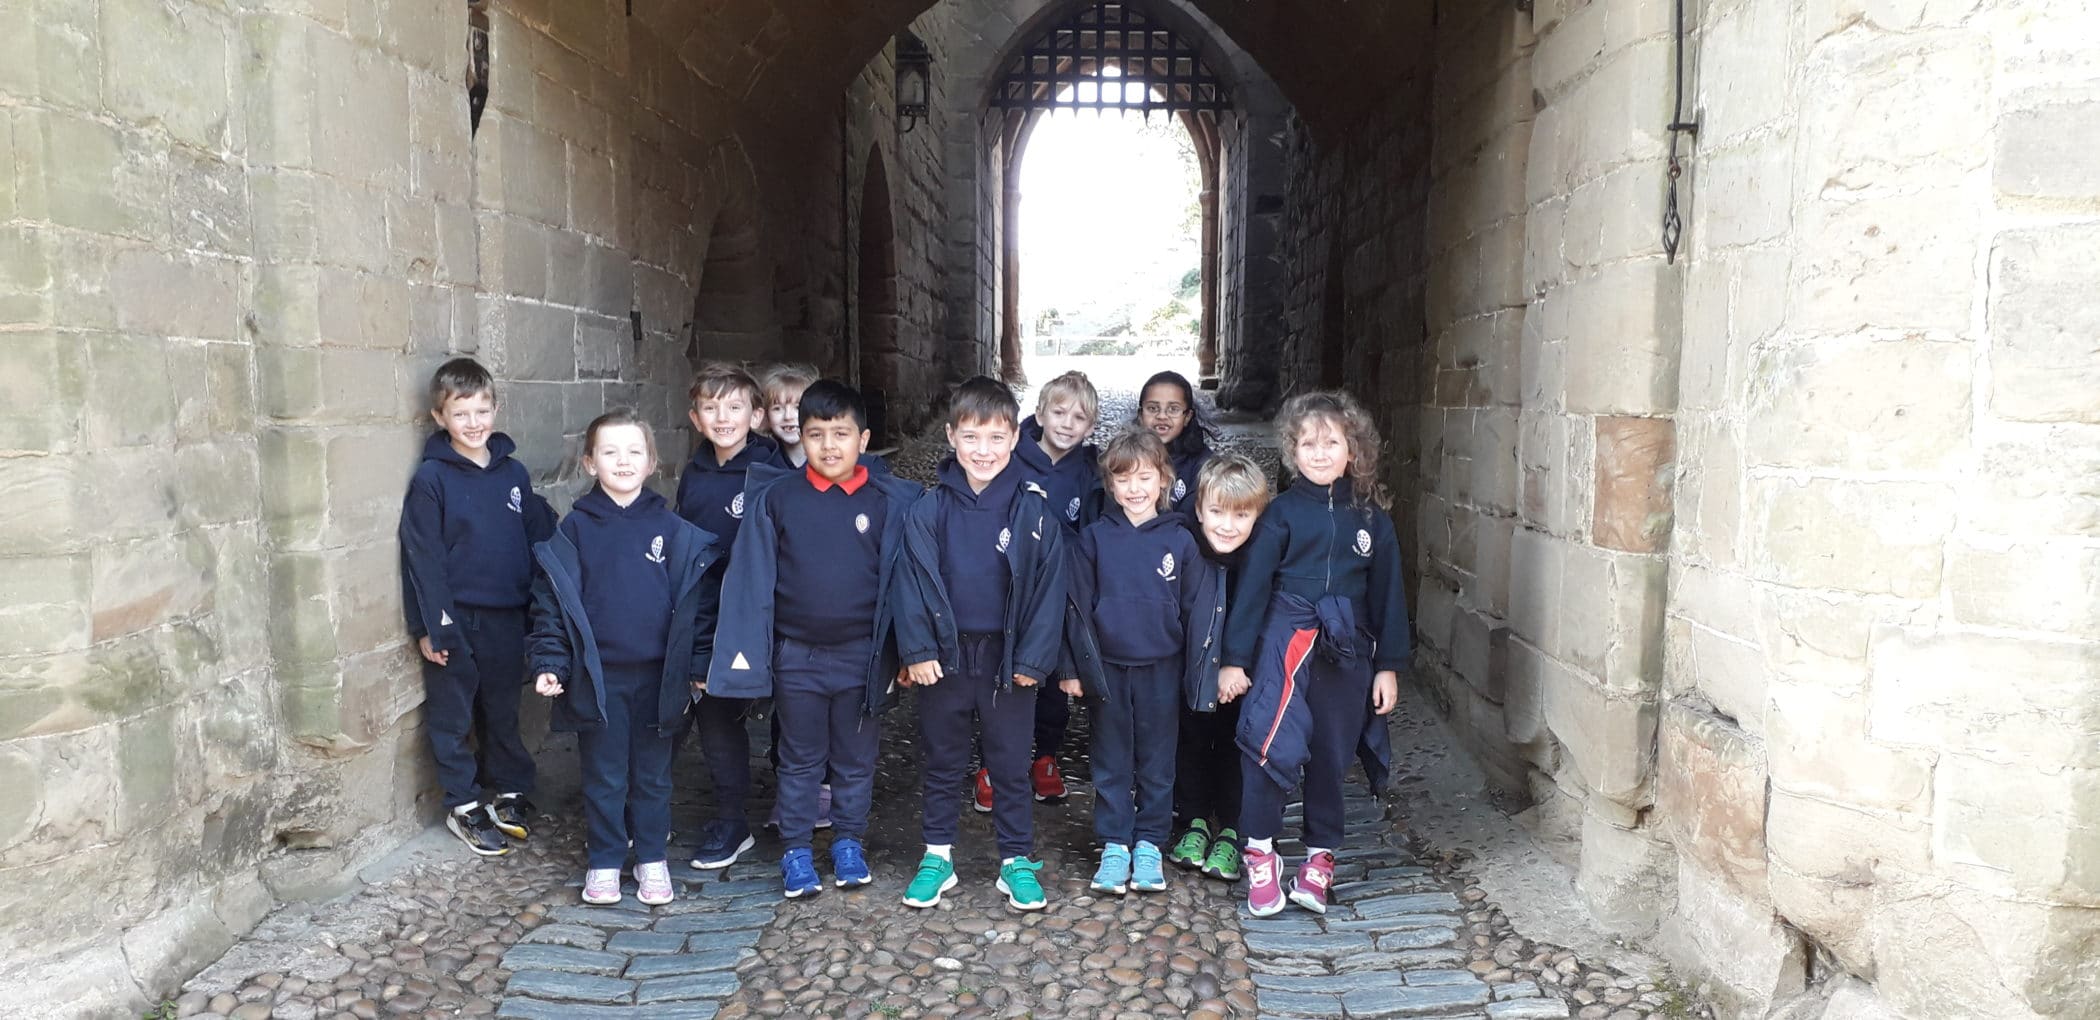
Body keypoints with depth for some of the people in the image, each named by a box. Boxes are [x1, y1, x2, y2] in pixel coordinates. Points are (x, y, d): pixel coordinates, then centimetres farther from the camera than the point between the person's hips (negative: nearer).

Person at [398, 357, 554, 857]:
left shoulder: (513, 473, 6)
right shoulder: (431, 479, -7)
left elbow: (540, 537, 9)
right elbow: (422, 556, -9)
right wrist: (430, 626, -12)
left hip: (507, 617, 4)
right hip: (456, 620, -4)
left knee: (503, 710, 16)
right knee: (454, 715, 7)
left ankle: (510, 792, 29)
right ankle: (464, 806, 20)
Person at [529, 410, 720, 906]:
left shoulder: (673, 531, -1)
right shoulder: (575, 531, -1)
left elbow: (697, 601, 1)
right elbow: (551, 601, -1)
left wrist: (699, 665, -1)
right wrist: (549, 663, -8)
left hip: (658, 675, 1)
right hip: (597, 677, 0)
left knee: (653, 774, 12)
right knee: (603, 777, 10)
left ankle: (652, 859, 26)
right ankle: (603, 863, 23)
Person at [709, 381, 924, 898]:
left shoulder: (891, 502, -5)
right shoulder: (774, 497, -4)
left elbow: (902, 579, -1)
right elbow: (750, 577, -4)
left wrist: (905, 650, -2)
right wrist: (746, 649, -8)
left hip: (861, 655, 0)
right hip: (795, 655, 0)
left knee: (856, 757, 14)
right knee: (800, 759, 13)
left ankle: (849, 844, 31)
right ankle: (796, 851, 26)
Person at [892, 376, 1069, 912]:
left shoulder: (1033, 508, -7)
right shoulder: (929, 509, -4)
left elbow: (1048, 585, -6)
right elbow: (914, 581, -3)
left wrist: (1034, 657, -9)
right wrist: (917, 650, -10)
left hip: (1008, 658, -1)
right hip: (945, 655, 1)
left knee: (1011, 763, 11)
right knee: (943, 762, 14)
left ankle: (1017, 860, 24)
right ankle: (937, 856, 28)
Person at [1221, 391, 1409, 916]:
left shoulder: (1370, 516, 6)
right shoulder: (1282, 512, 0)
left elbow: (1387, 592, 10)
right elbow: (1252, 584, 0)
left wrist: (1388, 665, 7)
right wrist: (1234, 657, -2)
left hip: (1347, 651, 3)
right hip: (1286, 639, -2)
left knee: (1331, 754, 10)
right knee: (1271, 741, -19)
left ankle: (1320, 858, 24)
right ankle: (1260, 854, -5)